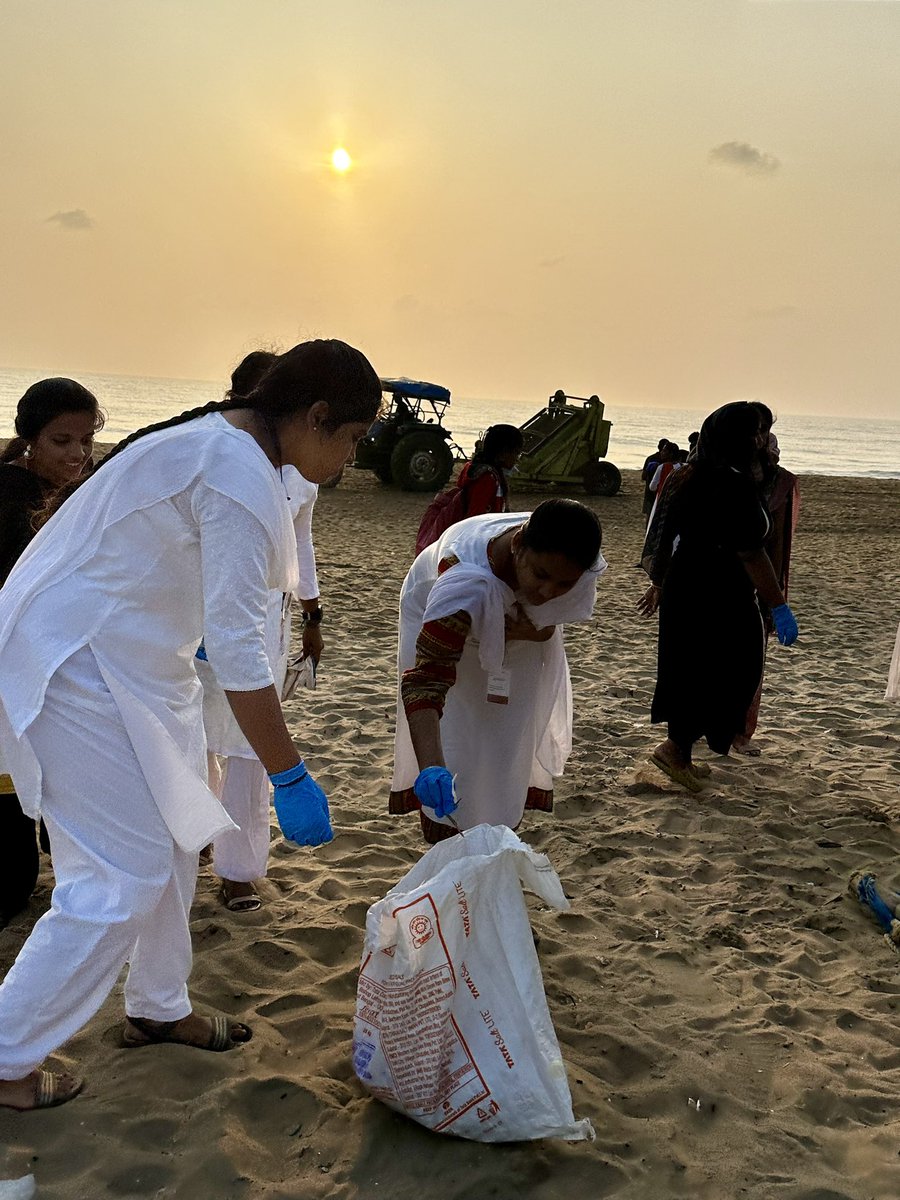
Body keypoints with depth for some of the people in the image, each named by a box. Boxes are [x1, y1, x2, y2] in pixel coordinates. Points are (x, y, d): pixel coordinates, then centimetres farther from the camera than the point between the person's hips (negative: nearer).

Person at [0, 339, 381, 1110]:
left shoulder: (223, 437, 7)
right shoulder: (244, 477, -24)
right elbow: (237, 649, -26)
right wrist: (291, 780, -21)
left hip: (124, 654, 10)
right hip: (79, 663, -10)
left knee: (169, 841, 17)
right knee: (125, 872, -3)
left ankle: (158, 1008, 36)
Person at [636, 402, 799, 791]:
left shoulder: (688, 479, 8)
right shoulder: (734, 484, -18)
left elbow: (668, 539, 16)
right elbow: (750, 554, -21)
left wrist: (659, 583, 27)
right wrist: (779, 607, -17)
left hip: (682, 590, 9)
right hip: (719, 599, -9)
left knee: (689, 671, 16)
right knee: (726, 674, 4)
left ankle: (680, 756, 25)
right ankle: (675, 748, 3)